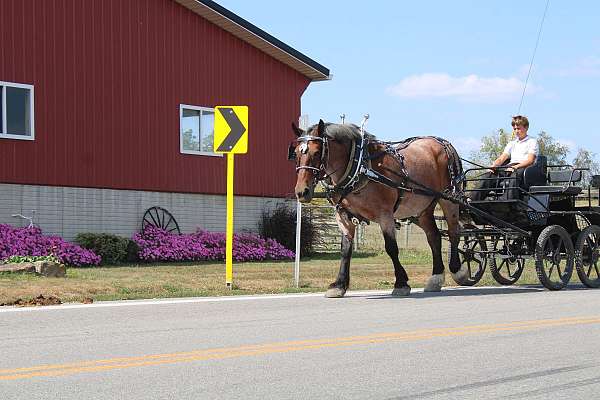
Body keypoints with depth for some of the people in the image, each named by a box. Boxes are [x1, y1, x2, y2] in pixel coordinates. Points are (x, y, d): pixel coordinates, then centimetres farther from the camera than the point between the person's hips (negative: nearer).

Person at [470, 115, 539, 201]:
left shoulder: (532, 141, 12)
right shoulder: (512, 143, 31)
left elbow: (530, 160, -4)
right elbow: (502, 158, 18)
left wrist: (516, 167, -22)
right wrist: (493, 165, -6)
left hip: (523, 167, -5)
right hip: (510, 167, 5)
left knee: (513, 178, -42)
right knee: (487, 176, -21)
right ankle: (471, 201, -34)